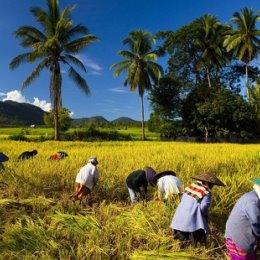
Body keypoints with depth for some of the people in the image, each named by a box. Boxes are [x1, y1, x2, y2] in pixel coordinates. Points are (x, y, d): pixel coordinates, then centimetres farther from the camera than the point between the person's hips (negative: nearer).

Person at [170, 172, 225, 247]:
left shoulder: (192, 185, 9)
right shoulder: (207, 192, -7)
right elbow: (204, 206, -16)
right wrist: (204, 214, 6)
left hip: (180, 214, 7)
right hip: (192, 216, -7)